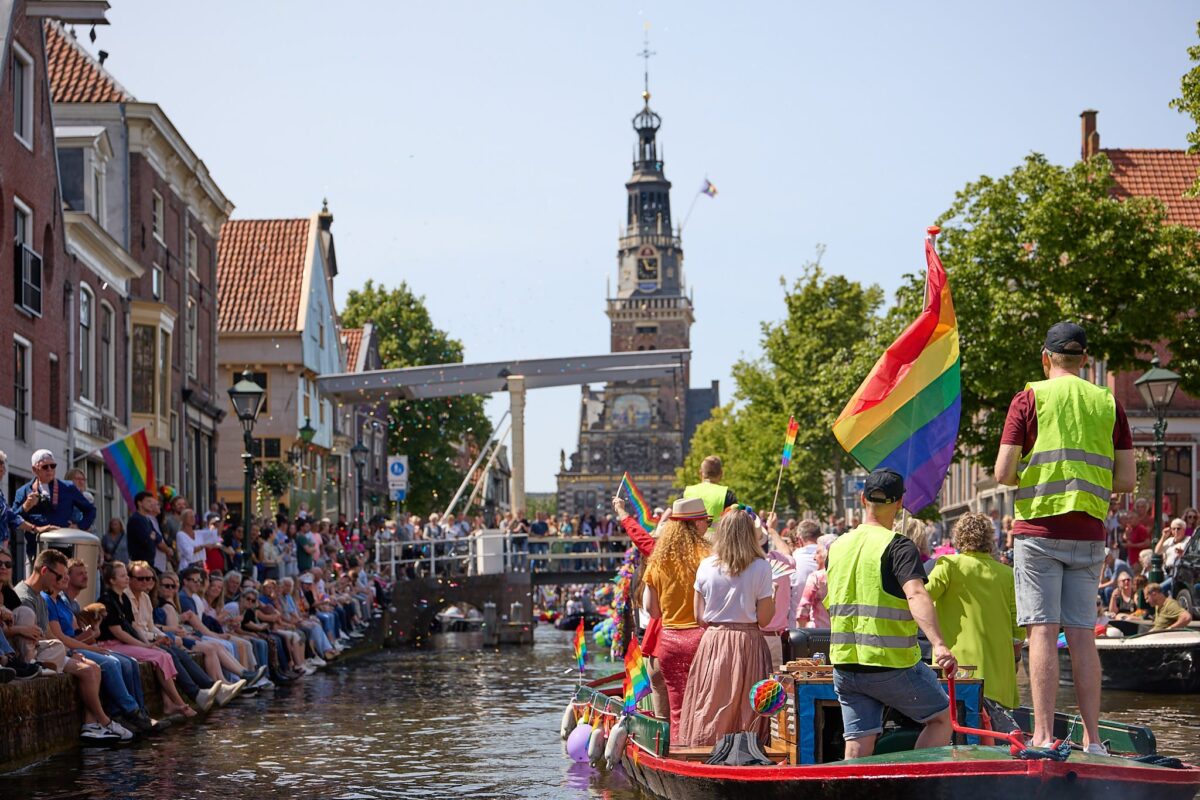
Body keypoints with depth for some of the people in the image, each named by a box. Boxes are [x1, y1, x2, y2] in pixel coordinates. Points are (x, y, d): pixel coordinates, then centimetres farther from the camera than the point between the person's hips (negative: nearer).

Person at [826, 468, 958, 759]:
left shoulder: (838, 547, 11)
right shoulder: (898, 547, -9)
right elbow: (916, 595, -26)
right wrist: (939, 645, -36)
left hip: (844, 665, 6)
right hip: (891, 664, -6)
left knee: (858, 746, 6)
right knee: (942, 717, 12)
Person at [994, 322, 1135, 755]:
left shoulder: (1030, 398, -1)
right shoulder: (1109, 404, 9)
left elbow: (1003, 473, -6)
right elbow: (1127, 479, 7)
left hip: (1040, 527, -3)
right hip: (1088, 534, 3)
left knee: (1043, 631, -5)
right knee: (1082, 635, 5)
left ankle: (1043, 735, -10)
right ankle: (1092, 739, 4)